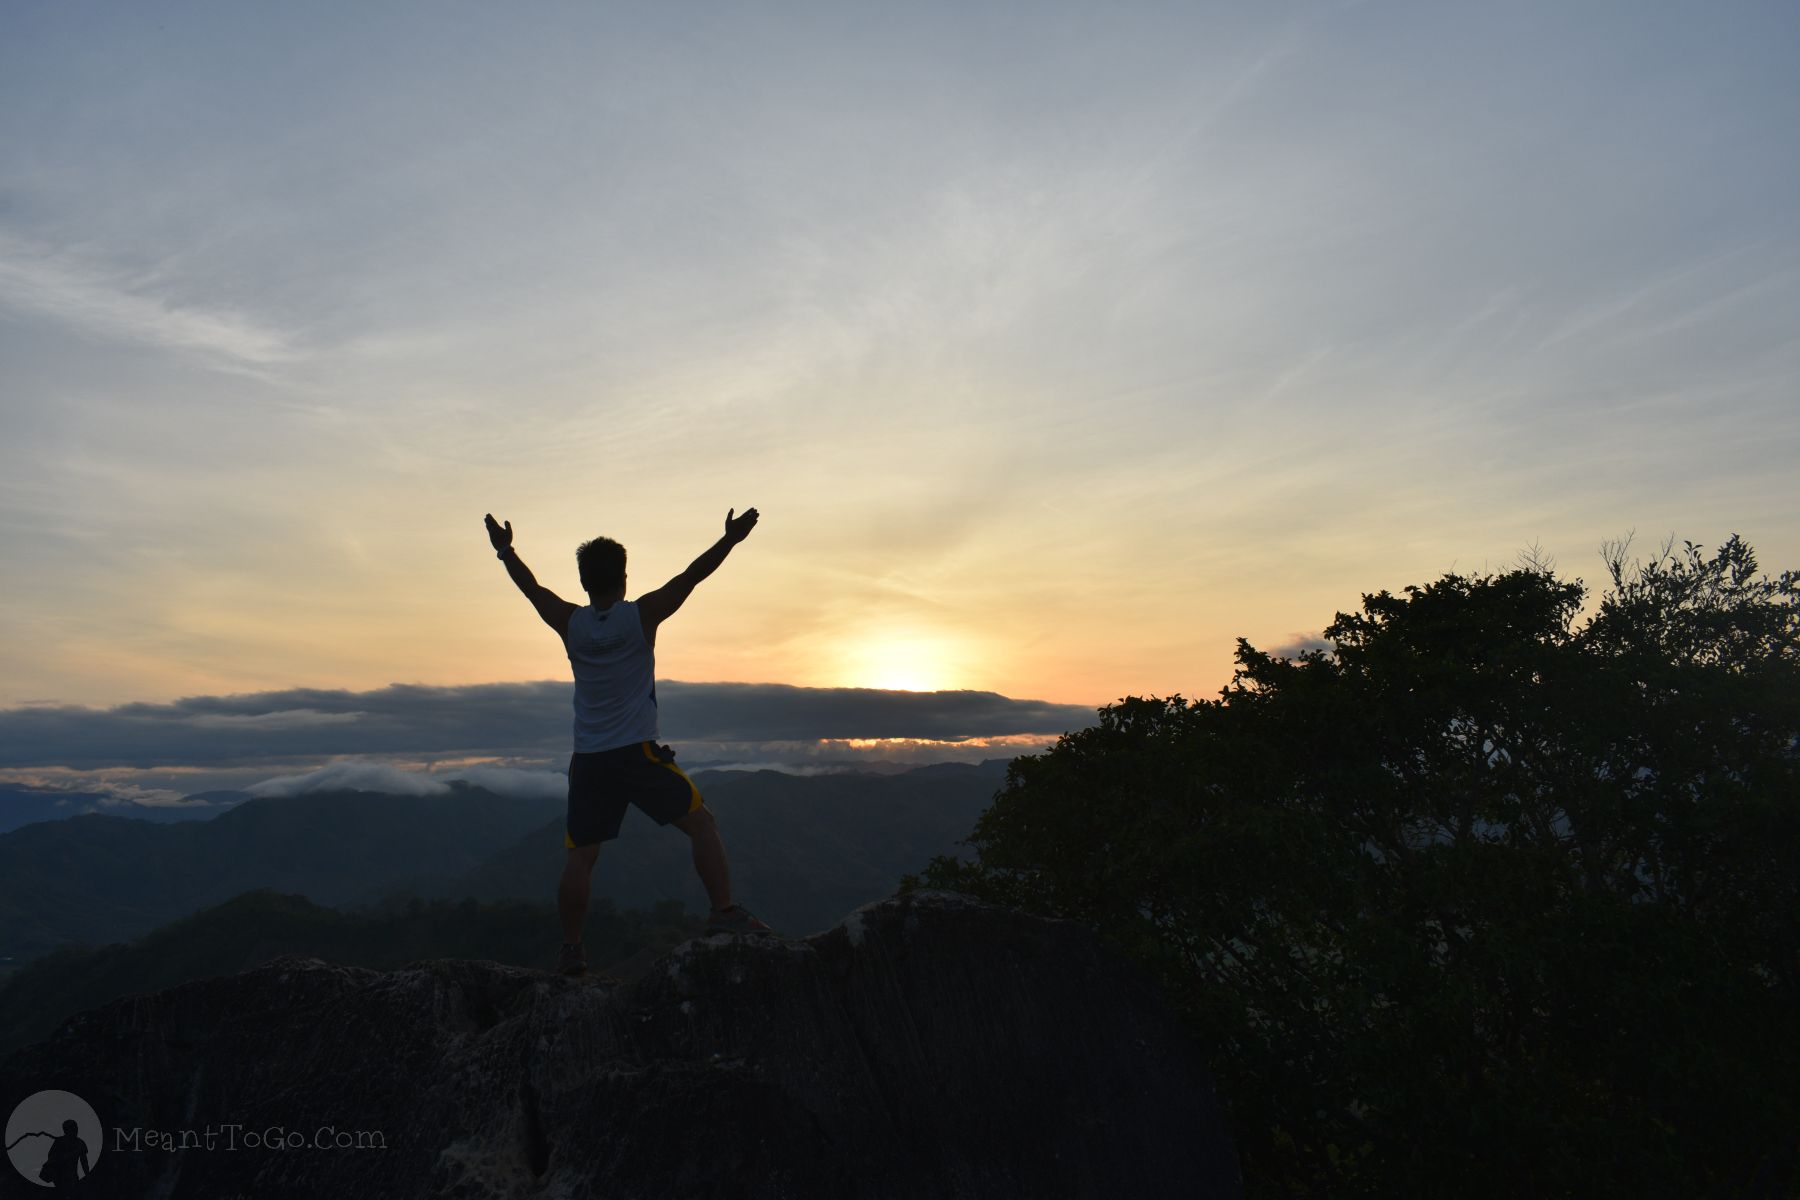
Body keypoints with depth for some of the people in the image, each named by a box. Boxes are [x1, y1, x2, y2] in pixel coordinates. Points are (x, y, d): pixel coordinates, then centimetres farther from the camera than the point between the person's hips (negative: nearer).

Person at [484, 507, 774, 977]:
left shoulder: (569, 623, 3)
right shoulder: (642, 615, -6)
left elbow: (531, 587, 18)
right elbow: (690, 577, -4)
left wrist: (505, 549, 33)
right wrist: (729, 538, 0)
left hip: (588, 759, 4)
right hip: (637, 753, -4)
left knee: (580, 855, 10)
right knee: (702, 824, 3)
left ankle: (571, 948, 13)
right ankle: (724, 912, -6)